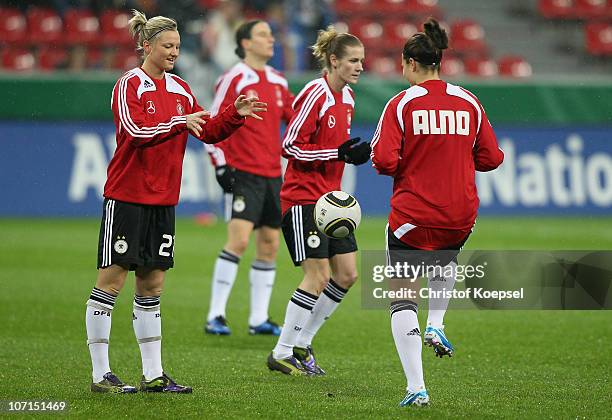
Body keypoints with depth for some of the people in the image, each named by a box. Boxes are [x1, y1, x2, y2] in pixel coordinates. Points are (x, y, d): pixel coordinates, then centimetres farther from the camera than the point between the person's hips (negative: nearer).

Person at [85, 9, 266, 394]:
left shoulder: (180, 89, 12)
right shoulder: (130, 85, -9)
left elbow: (208, 132, 14)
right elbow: (136, 131, -23)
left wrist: (235, 115, -2)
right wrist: (180, 123, -31)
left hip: (162, 201, 7)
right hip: (126, 197, -7)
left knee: (152, 285, 9)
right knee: (112, 279, -4)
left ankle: (153, 375, 13)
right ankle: (101, 374, 0)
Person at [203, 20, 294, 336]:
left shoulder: (277, 81, 12)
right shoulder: (235, 80, -8)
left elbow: (295, 119, 22)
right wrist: (220, 165, -13)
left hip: (273, 175, 7)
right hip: (243, 174, -7)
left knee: (269, 245, 6)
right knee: (238, 239, -16)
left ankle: (259, 319, 13)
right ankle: (215, 316, -11)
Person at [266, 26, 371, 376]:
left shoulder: (347, 97, 11)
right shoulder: (315, 95, -16)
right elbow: (291, 146, -16)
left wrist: (354, 152, 6)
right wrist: (339, 153, -21)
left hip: (330, 197, 9)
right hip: (303, 198, -9)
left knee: (347, 274, 5)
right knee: (318, 276, -10)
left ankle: (302, 343, 16)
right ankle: (282, 354, 0)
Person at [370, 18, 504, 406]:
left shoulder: (402, 104, -8)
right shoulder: (469, 102, 3)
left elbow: (384, 161, -15)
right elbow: (491, 158, 6)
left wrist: (405, 164, 7)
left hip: (412, 214, -4)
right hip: (460, 215, 4)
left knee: (402, 299, 3)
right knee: (447, 260, 40)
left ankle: (416, 388, -6)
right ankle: (436, 325, 26)